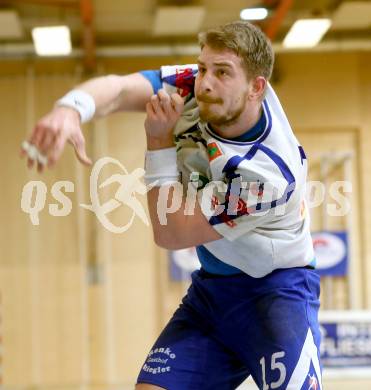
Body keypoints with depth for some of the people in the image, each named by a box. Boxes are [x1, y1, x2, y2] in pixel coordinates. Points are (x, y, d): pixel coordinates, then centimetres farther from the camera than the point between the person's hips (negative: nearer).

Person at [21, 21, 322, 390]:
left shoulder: (269, 170, -30)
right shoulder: (193, 88, -12)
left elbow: (170, 233, -23)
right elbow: (119, 89, -27)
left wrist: (159, 141, -25)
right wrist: (70, 109, -48)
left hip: (276, 287, -5)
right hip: (211, 286, 6)